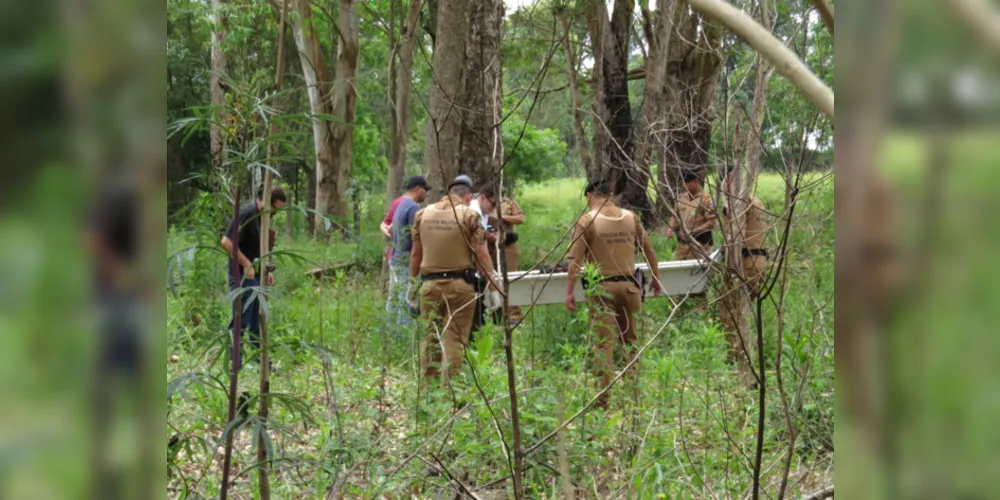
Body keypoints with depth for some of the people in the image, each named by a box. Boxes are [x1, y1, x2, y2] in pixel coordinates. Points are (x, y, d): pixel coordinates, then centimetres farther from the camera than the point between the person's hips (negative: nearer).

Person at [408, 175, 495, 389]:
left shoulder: (423, 214, 8)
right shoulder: (469, 215, -4)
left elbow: (416, 253, 13)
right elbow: (481, 255, -6)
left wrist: (412, 283, 22)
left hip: (429, 284, 4)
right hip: (459, 284, -4)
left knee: (430, 338, 13)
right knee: (455, 339, -1)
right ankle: (449, 387, -3)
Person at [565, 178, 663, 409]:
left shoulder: (587, 220, -8)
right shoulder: (630, 217, 4)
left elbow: (576, 259, -12)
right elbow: (648, 249, 12)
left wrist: (569, 291, -9)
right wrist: (656, 277, 25)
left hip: (602, 287, -3)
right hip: (629, 284, 3)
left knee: (604, 343, -1)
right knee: (630, 339, 18)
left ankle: (603, 399, -3)